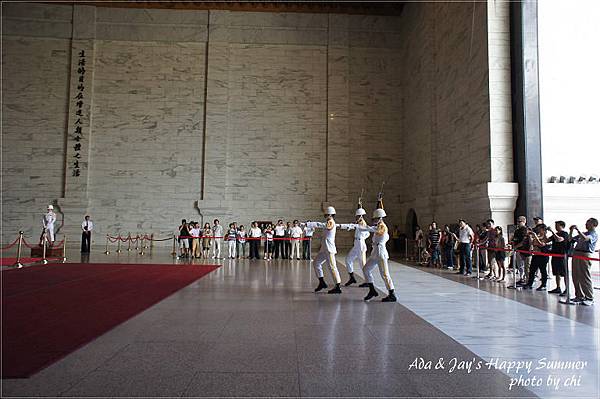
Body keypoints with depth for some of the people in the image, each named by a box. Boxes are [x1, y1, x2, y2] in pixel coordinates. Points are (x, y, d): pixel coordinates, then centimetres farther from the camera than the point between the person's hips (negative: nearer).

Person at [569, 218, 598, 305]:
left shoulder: (594, 234, -1)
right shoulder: (583, 233, 23)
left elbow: (585, 238, -21)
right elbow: (571, 239, 26)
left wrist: (577, 229, -16)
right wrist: (571, 230, 12)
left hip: (585, 256, -8)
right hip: (576, 255, 8)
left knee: (585, 278, -8)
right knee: (576, 277, 9)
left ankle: (589, 298, -2)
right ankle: (579, 296, 18)